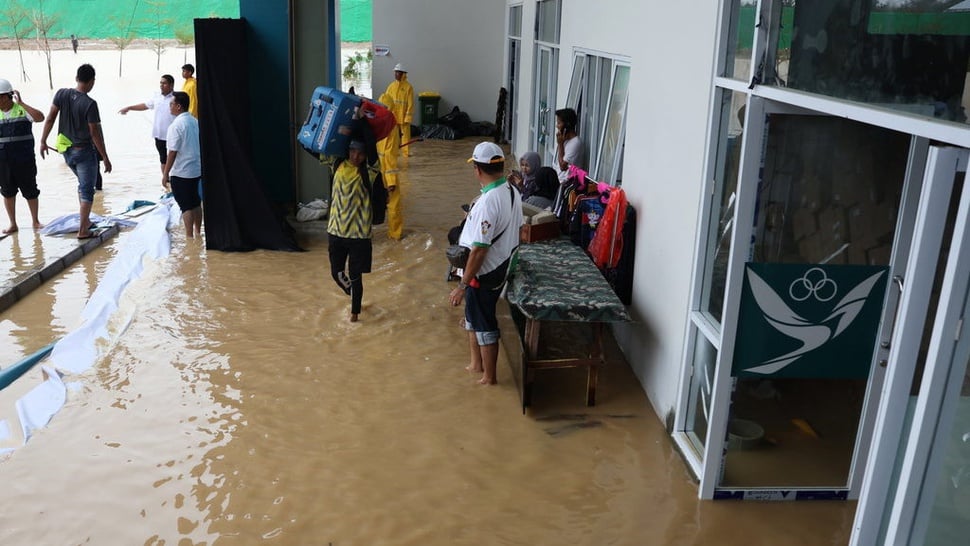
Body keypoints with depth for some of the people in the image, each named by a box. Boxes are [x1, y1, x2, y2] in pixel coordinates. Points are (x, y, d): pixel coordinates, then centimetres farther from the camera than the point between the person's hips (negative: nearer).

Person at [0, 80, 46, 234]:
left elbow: (40, 117, -25)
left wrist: (21, 103, -24)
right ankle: (13, 224, 19)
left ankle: (35, 221, 22)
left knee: (30, 191, 7)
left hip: (24, 160, -3)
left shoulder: (22, 110, -5)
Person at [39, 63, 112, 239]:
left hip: (66, 150, 6)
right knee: (87, 190, 2)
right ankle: (83, 230, 2)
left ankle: (85, 221, 31)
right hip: (84, 151, -6)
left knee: (83, 184, 25)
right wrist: (105, 158, -11)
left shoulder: (61, 94, -4)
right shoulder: (90, 104, -20)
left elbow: (50, 118, 0)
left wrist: (43, 141, 11)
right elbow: (95, 133, -18)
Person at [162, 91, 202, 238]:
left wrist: (165, 174, -11)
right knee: (196, 202, 16)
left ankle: (189, 236, 5)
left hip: (181, 173, -7)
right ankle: (197, 232, 25)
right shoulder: (195, 122, 5)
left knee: (186, 206, 0)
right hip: (197, 170, 7)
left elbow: (172, 152, -18)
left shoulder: (176, 125, -17)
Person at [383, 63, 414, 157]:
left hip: (403, 116, -4)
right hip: (392, 116, 4)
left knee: (405, 134, 2)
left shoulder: (408, 87, -5)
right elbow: (386, 101, 7)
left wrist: (408, 117, -11)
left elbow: (410, 104, -7)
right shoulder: (391, 86, 7)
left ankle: (406, 152, 10)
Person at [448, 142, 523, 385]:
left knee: (484, 325, 7)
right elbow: (514, 229, 11)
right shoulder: (513, 192, -1)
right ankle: (477, 364, 40)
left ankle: (489, 377, 23)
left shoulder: (488, 202, -28)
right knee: (474, 316, 24)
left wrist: (462, 285, -21)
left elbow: (479, 249, -27)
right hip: (501, 266, 9)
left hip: (484, 273, -9)